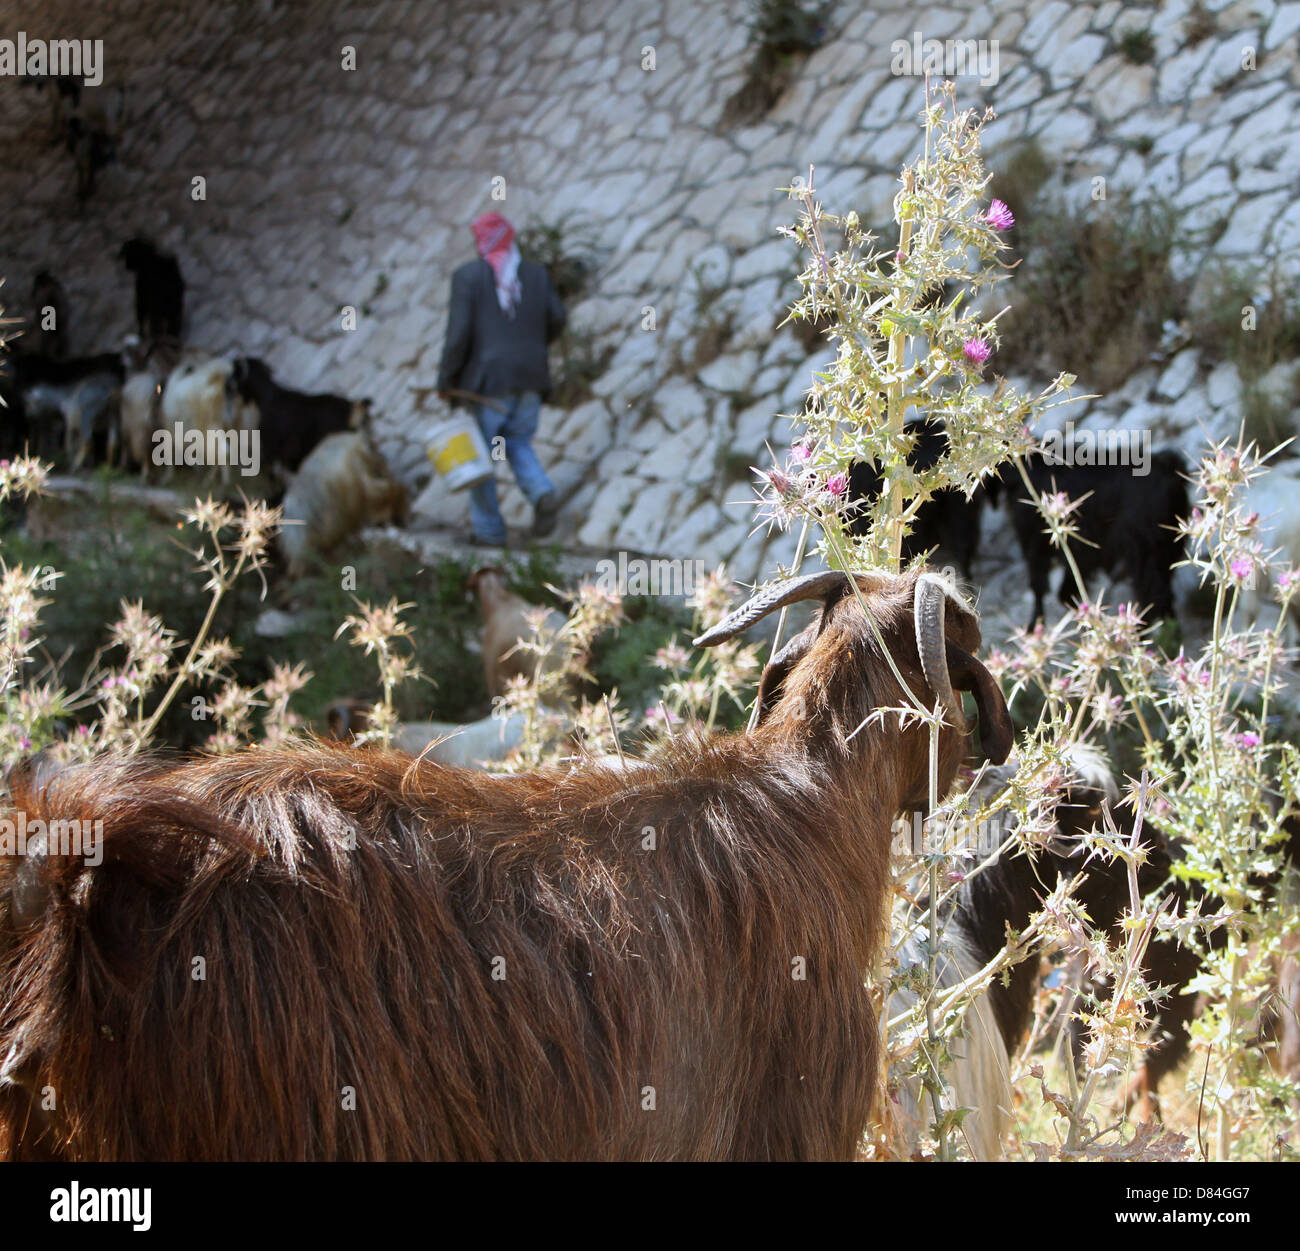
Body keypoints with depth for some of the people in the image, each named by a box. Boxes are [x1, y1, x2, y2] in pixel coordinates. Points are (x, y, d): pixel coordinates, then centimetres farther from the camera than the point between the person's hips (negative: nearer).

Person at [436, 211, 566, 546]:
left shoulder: (468, 276, -6)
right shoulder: (536, 273, 5)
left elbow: (459, 331, -11)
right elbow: (556, 319, 3)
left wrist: (446, 379, -3)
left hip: (488, 378, -4)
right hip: (531, 377, 4)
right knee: (518, 445, 17)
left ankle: (488, 529, 10)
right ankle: (542, 493, -11)